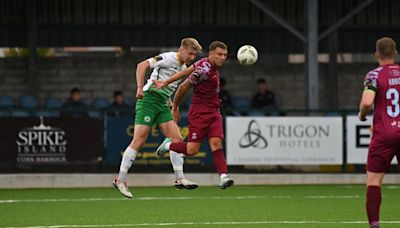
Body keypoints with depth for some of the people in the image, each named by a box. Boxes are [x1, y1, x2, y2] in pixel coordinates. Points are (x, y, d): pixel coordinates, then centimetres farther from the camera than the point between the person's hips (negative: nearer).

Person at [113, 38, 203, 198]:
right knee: (139, 141, -12)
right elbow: (142, 65, -17)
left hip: (162, 104, 9)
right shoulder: (169, 58, -10)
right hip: (149, 99, -9)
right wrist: (140, 88, -26)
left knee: (177, 139, -2)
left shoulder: (183, 67, 17)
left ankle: (180, 179, 2)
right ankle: (120, 180, -6)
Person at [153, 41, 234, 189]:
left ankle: (223, 177, -20)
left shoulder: (205, 63, 8)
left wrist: (165, 83, 7)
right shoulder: (205, 70, -18)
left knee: (216, 143, -9)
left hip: (214, 113, 8)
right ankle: (168, 145, 19)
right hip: (199, 112, -8)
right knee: (192, 150, -8)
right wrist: (175, 108, 0)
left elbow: (186, 72, 8)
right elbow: (183, 87, -12)